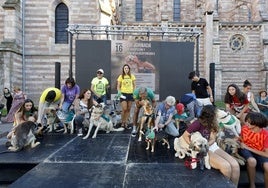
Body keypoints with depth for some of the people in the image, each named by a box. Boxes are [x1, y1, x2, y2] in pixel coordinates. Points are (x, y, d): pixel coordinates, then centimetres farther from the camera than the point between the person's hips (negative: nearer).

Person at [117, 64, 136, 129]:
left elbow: (134, 85, 11)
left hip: (130, 94, 3)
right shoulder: (121, 76, 2)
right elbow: (118, 86, 4)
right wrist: (119, 92, -14)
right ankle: (122, 123, 10)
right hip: (123, 94, -2)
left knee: (128, 109, 6)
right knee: (124, 109, -8)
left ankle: (126, 123, 17)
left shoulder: (132, 76, 7)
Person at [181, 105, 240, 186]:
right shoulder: (198, 123, -16)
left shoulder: (212, 124, 5)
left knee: (235, 165, -14)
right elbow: (185, 135, -11)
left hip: (213, 146, 6)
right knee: (226, 166, -25)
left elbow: (212, 139, -3)